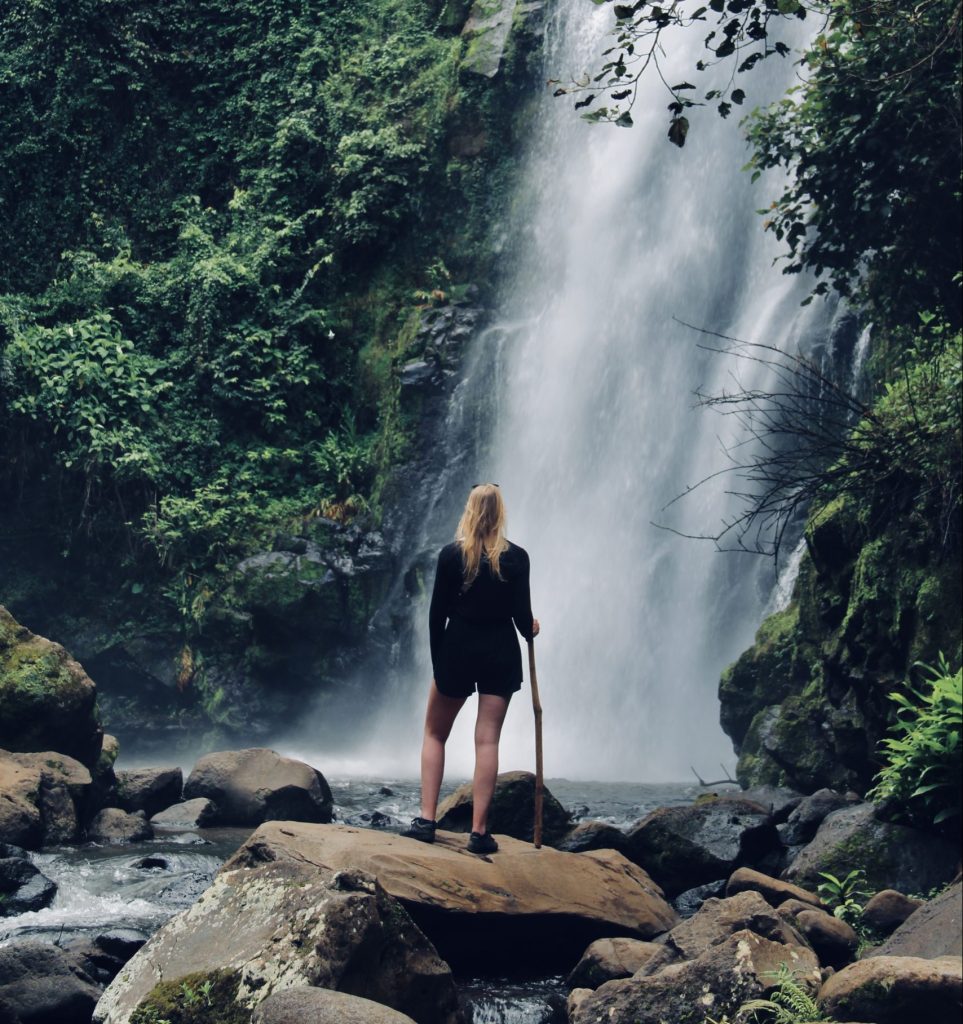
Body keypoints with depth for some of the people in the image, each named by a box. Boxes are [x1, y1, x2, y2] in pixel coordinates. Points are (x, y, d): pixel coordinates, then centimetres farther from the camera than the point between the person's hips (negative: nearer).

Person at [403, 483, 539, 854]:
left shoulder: (451, 555, -6)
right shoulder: (516, 557, -4)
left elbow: (437, 612, -3)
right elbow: (522, 615, -3)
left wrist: (437, 660, 7)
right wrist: (530, 629, 21)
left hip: (457, 647, -1)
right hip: (501, 653, 1)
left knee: (434, 734, 14)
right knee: (487, 741, 2)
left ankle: (427, 820, 7)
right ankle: (479, 831, 1)